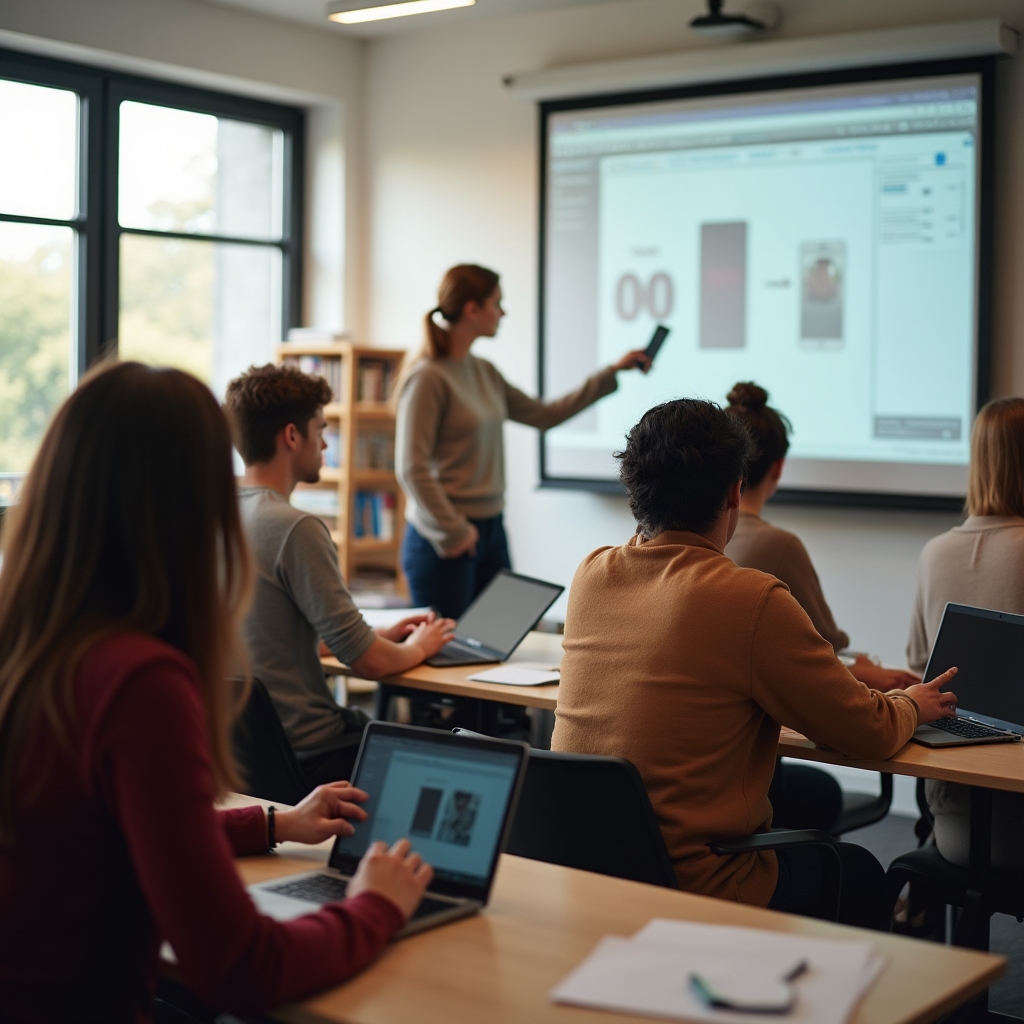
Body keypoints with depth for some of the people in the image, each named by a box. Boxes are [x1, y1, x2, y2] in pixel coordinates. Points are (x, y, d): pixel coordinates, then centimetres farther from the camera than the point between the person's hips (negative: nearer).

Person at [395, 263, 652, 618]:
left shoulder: (484, 373, 11)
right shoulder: (428, 377, -14)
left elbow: (543, 415, 19)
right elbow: (411, 468, -17)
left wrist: (611, 373, 19)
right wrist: (452, 533, -13)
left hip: (491, 530, 8)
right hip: (446, 541, -8)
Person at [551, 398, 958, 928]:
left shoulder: (591, 575, 0)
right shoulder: (752, 600, -19)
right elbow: (869, 733, -7)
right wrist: (911, 704, 14)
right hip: (691, 889, -6)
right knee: (859, 874, 21)